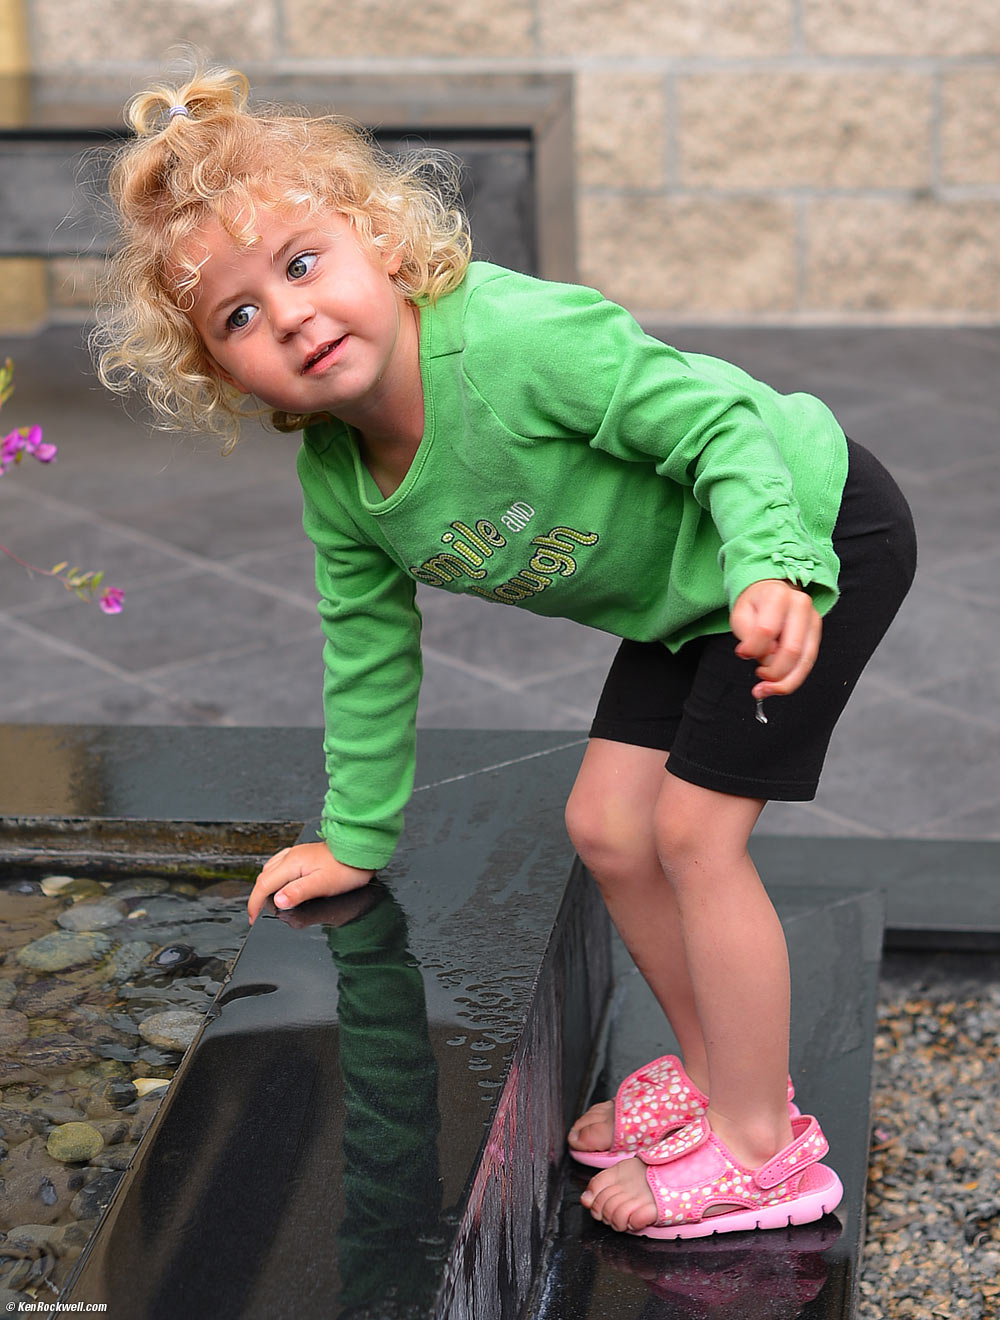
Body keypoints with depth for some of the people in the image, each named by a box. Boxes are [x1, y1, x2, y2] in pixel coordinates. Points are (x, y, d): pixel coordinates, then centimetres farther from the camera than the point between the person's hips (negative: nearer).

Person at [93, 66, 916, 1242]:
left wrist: (772, 568, -45)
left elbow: (718, 421, -30)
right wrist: (358, 836, 12)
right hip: (678, 596, 8)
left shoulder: (517, 338, -34)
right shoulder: (335, 483, -9)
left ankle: (762, 1149, 4)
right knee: (606, 826, 5)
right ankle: (718, 1070, 27)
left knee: (693, 831, -10)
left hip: (810, 524, -8)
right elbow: (369, 649, 6)